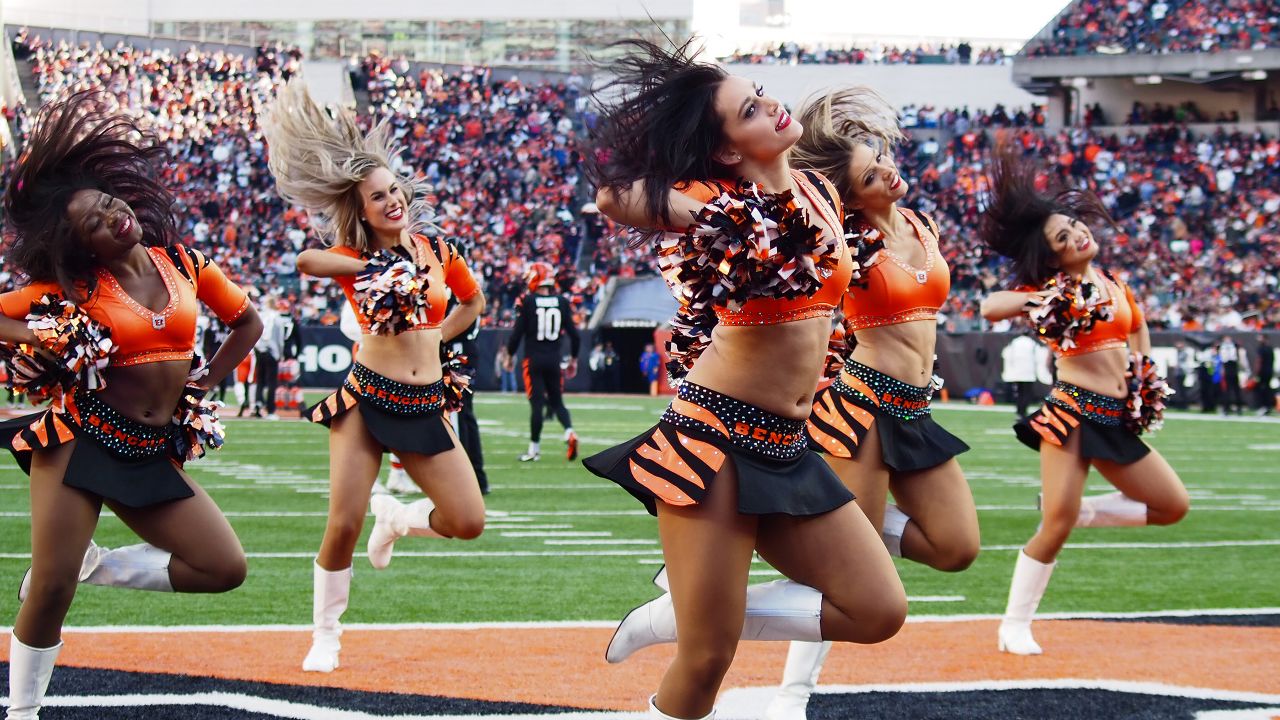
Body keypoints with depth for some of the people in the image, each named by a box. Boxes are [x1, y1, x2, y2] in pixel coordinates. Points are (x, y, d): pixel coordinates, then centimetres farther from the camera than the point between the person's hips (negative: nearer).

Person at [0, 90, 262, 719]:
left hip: (153, 453, 4)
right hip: (82, 439, -4)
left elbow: (247, 322, 18)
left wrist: (203, 384, 11)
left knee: (224, 568, -5)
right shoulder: (72, 286, -3)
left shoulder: (183, 265, 4)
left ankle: (94, 565, 12)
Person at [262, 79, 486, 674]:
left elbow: (474, 300, 26)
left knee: (468, 523, -4)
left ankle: (394, 518, 28)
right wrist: (376, 266, -17)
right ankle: (325, 636, 9)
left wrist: (436, 336, 13)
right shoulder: (354, 260, -1)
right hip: (367, 400, -3)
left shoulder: (437, 251, 7)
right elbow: (306, 260, -26)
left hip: (426, 406, 3)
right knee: (343, 527, -11)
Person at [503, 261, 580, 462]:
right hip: (554, 360, 3)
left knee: (537, 404, 0)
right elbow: (573, 334, 4)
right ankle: (569, 432, -11)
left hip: (533, 360, -3)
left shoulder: (527, 302, -9)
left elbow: (517, 332, -8)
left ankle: (534, 447, 5)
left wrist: (510, 355, 8)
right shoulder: (562, 302, 2)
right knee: (557, 402, 13)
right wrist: (573, 359, 17)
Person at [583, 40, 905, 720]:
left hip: (787, 449, 7)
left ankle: (681, 613, 11)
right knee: (705, 661, -8)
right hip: (714, 435, -7)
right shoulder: (717, 205, -10)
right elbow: (615, 197, -26)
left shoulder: (822, 195, 8)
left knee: (878, 613, 4)